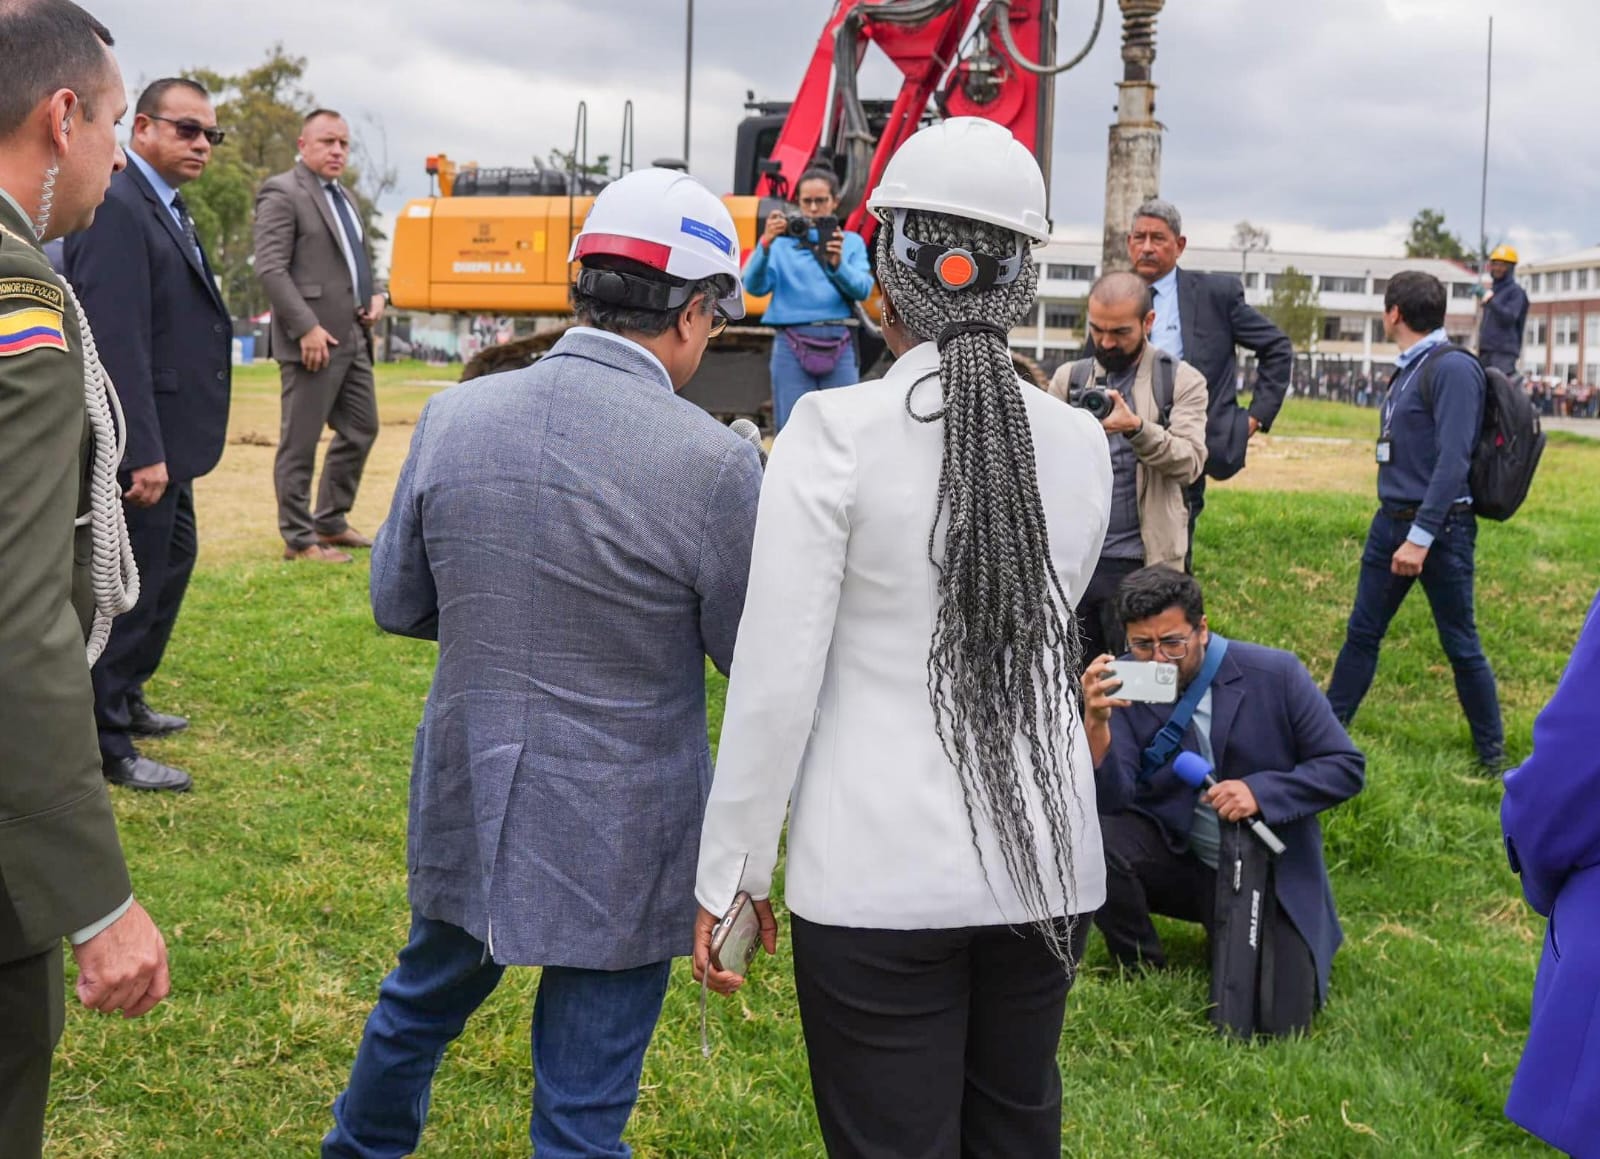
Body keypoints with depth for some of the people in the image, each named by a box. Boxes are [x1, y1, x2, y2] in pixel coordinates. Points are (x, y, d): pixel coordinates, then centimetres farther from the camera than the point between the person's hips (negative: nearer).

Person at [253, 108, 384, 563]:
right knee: (300, 442, -1)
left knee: (360, 430, 15)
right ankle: (299, 538, 7)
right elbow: (270, 269, -16)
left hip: (353, 338, 9)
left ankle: (331, 521, 27)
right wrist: (307, 328, -21)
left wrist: (375, 294, 9)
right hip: (314, 339, -9)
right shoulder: (282, 194, -8)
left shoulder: (343, 197, 19)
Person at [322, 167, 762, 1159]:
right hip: (619, 843, -5)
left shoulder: (453, 417, -7)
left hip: (466, 805, 5)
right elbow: (756, 659, -9)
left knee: (424, 997, 31)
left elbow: (398, 602, 4)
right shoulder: (715, 463, -21)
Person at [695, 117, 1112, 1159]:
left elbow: (774, 681, -12)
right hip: (1049, 859, 5)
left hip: (881, 874, -4)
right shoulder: (1081, 444, 1)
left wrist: (733, 871, -2)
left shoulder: (836, 430, -13)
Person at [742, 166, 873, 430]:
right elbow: (755, 286, -3)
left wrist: (838, 264, -20)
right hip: (793, 345, -1)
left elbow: (862, 289, -1)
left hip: (839, 346, 1)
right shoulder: (783, 242, 10)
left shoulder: (851, 241, 14)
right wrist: (765, 244, -19)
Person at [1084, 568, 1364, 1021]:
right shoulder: (1123, 686, -10)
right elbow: (1112, 798, -17)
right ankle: (1143, 971, -3)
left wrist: (1260, 791, -23)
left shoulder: (1275, 675, -11)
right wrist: (1097, 722, -36)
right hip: (1175, 859, 0)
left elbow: (1347, 767, -8)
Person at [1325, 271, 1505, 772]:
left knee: (1461, 645, 3)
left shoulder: (1453, 368, -16)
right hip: (1391, 520, 8)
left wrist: (1421, 537, -25)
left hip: (1440, 527, -8)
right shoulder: (1408, 369, 11)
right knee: (1362, 631, 12)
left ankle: (1492, 753, 16)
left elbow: (1453, 460, -22)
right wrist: (1396, 527, 15)